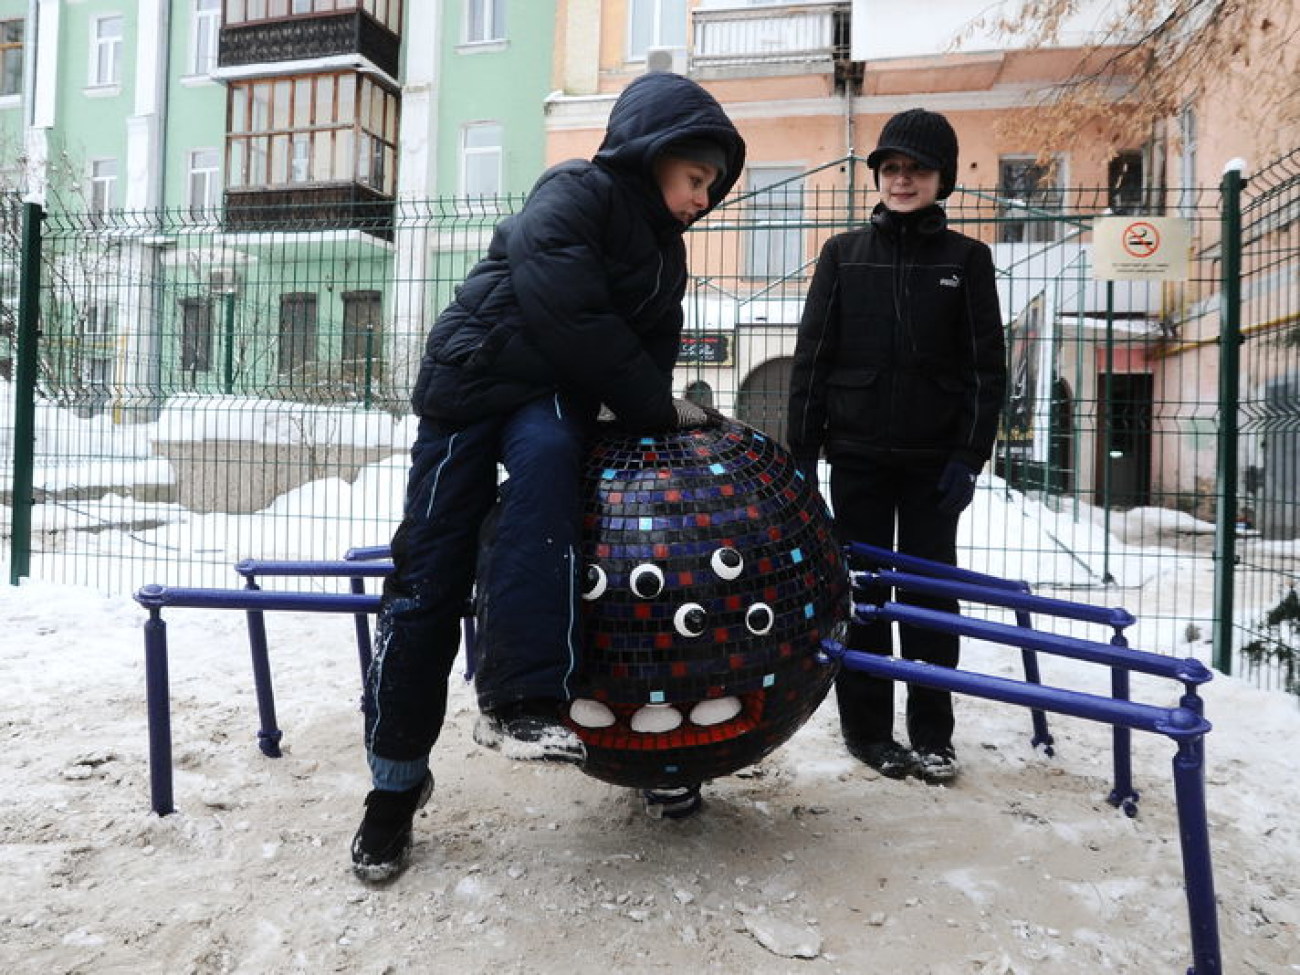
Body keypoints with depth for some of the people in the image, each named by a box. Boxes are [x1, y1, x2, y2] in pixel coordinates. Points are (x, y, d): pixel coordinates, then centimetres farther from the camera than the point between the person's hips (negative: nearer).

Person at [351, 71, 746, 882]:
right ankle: (397, 781, 7)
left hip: (555, 400, 5)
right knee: (429, 577, -6)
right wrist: (655, 409, -15)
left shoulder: (665, 251, 14)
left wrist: (659, 423, -3)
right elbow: (569, 317, -22)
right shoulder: (575, 193, -10)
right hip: (474, 380, -5)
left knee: (545, 460, -33)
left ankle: (521, 702, -34)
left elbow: (653, 351, 16)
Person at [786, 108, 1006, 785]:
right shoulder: (844, 253, 7)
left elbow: (987, 366, 2)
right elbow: (812, 355, 4)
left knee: (931, 591, 5)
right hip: (857, 453, 1)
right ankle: (865, 726, 18)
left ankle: (932, 734, 18)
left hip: (933, 456, 0)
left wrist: (969, 456, -6)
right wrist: (801, 452, -1)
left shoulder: (966, 258, 5)